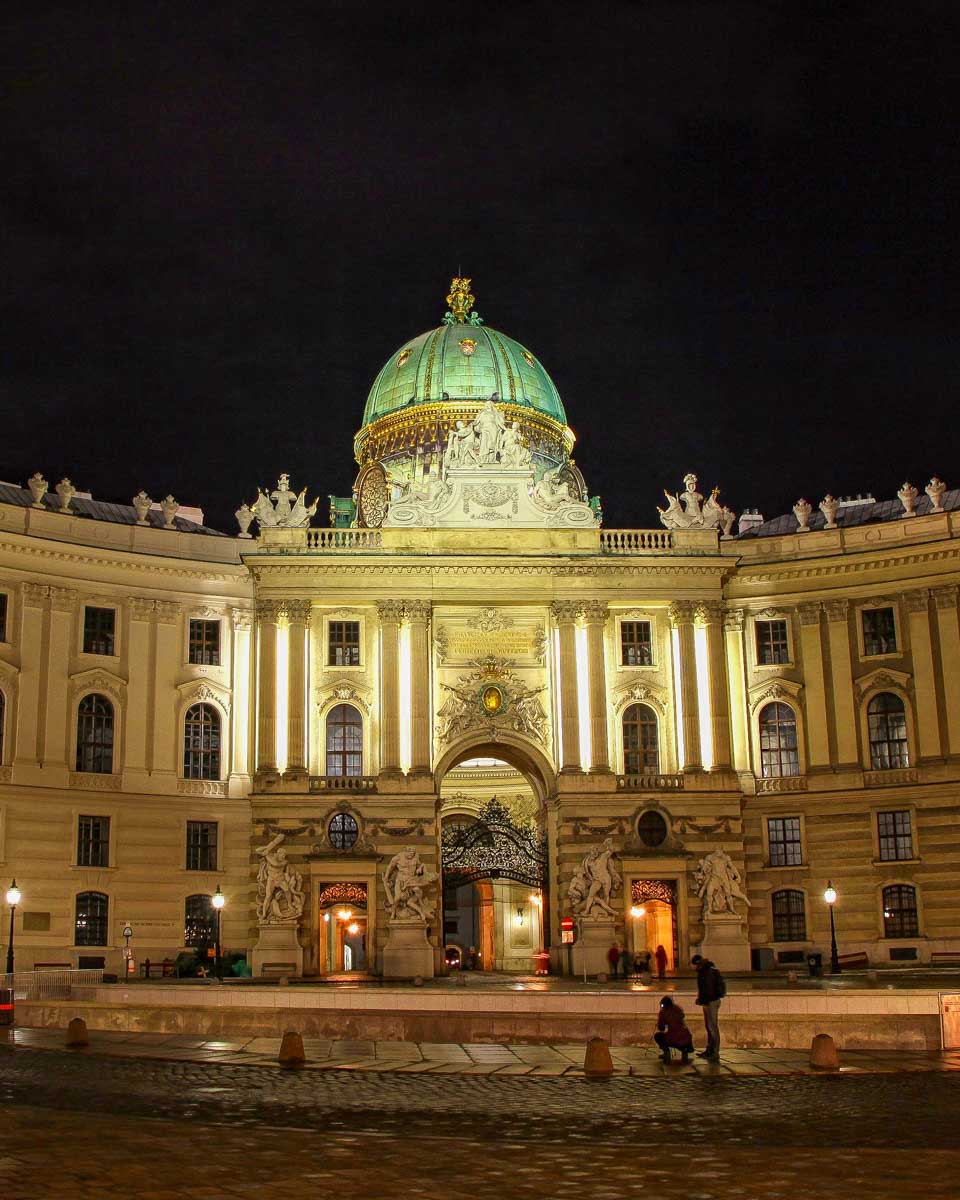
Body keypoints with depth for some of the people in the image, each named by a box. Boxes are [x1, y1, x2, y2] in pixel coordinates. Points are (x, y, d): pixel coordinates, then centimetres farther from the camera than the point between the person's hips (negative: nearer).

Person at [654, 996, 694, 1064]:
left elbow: (660, 1028, 7)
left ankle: (665, 1050, 2)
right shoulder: (679, 1008, 14)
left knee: (657, 1036, 25)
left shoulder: (663, 1011, 3)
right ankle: (684, 1051, 8)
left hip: (673, 1040, -3)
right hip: (686, 1039, 3)